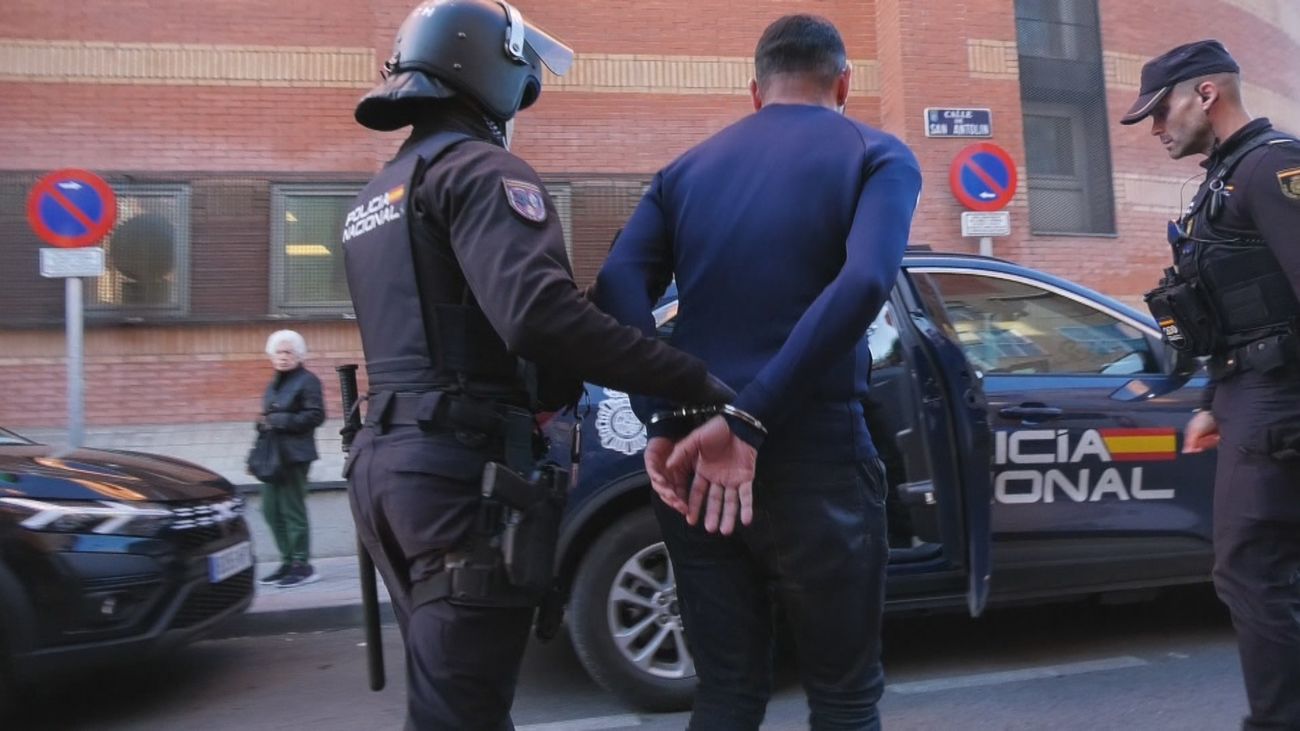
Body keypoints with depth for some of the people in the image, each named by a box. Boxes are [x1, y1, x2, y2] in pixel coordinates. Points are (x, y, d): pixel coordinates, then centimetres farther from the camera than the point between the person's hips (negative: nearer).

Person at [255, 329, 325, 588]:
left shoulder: (307, 381, -6)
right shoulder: (274, 384, 19)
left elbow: (315, 415, -15)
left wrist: (279, 420, -18)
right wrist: (264, 423, 4)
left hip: (295, 456, -8)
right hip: (274, 455, 9)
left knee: (292, 509, -6)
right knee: (271, 509, 9)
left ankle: (302, 565, 4)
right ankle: (288, 561, 20)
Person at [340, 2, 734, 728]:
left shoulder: (377, 196, 21)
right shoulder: (480, 169, -9)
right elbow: (541, 312, -27)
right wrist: (696, 382, -24)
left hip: (390, 461, 9)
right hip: (461, 472, -9)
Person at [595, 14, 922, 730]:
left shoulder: (688, 167, 14)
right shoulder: (877, 155, 4)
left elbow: (617, 286, -3)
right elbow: (864, 283, -17)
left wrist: (664, 422, -11)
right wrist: (750, 420, -19)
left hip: (691, 453, 4)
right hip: (811, 455, -3)